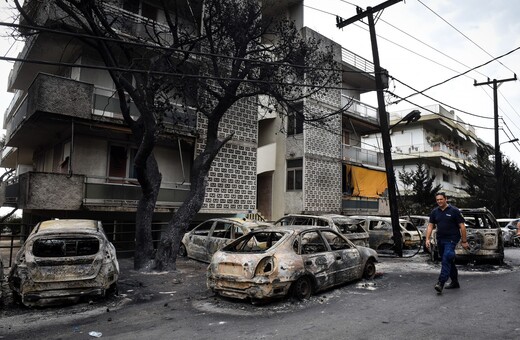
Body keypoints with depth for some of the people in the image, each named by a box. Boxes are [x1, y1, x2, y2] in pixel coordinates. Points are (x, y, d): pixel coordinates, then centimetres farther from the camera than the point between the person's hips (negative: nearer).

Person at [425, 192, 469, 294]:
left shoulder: (454, 211, -6)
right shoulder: (434, 212, 8)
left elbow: (462, 226, -4)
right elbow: (430, 226, 6)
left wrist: (464, 241, -6)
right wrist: (427, 239, -5)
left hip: (451, 239, -6)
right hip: (440, 240, 6)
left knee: (446, 259, -20)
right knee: (449, 261, 16)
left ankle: (441, 282, -24)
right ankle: (455, 282, 29)